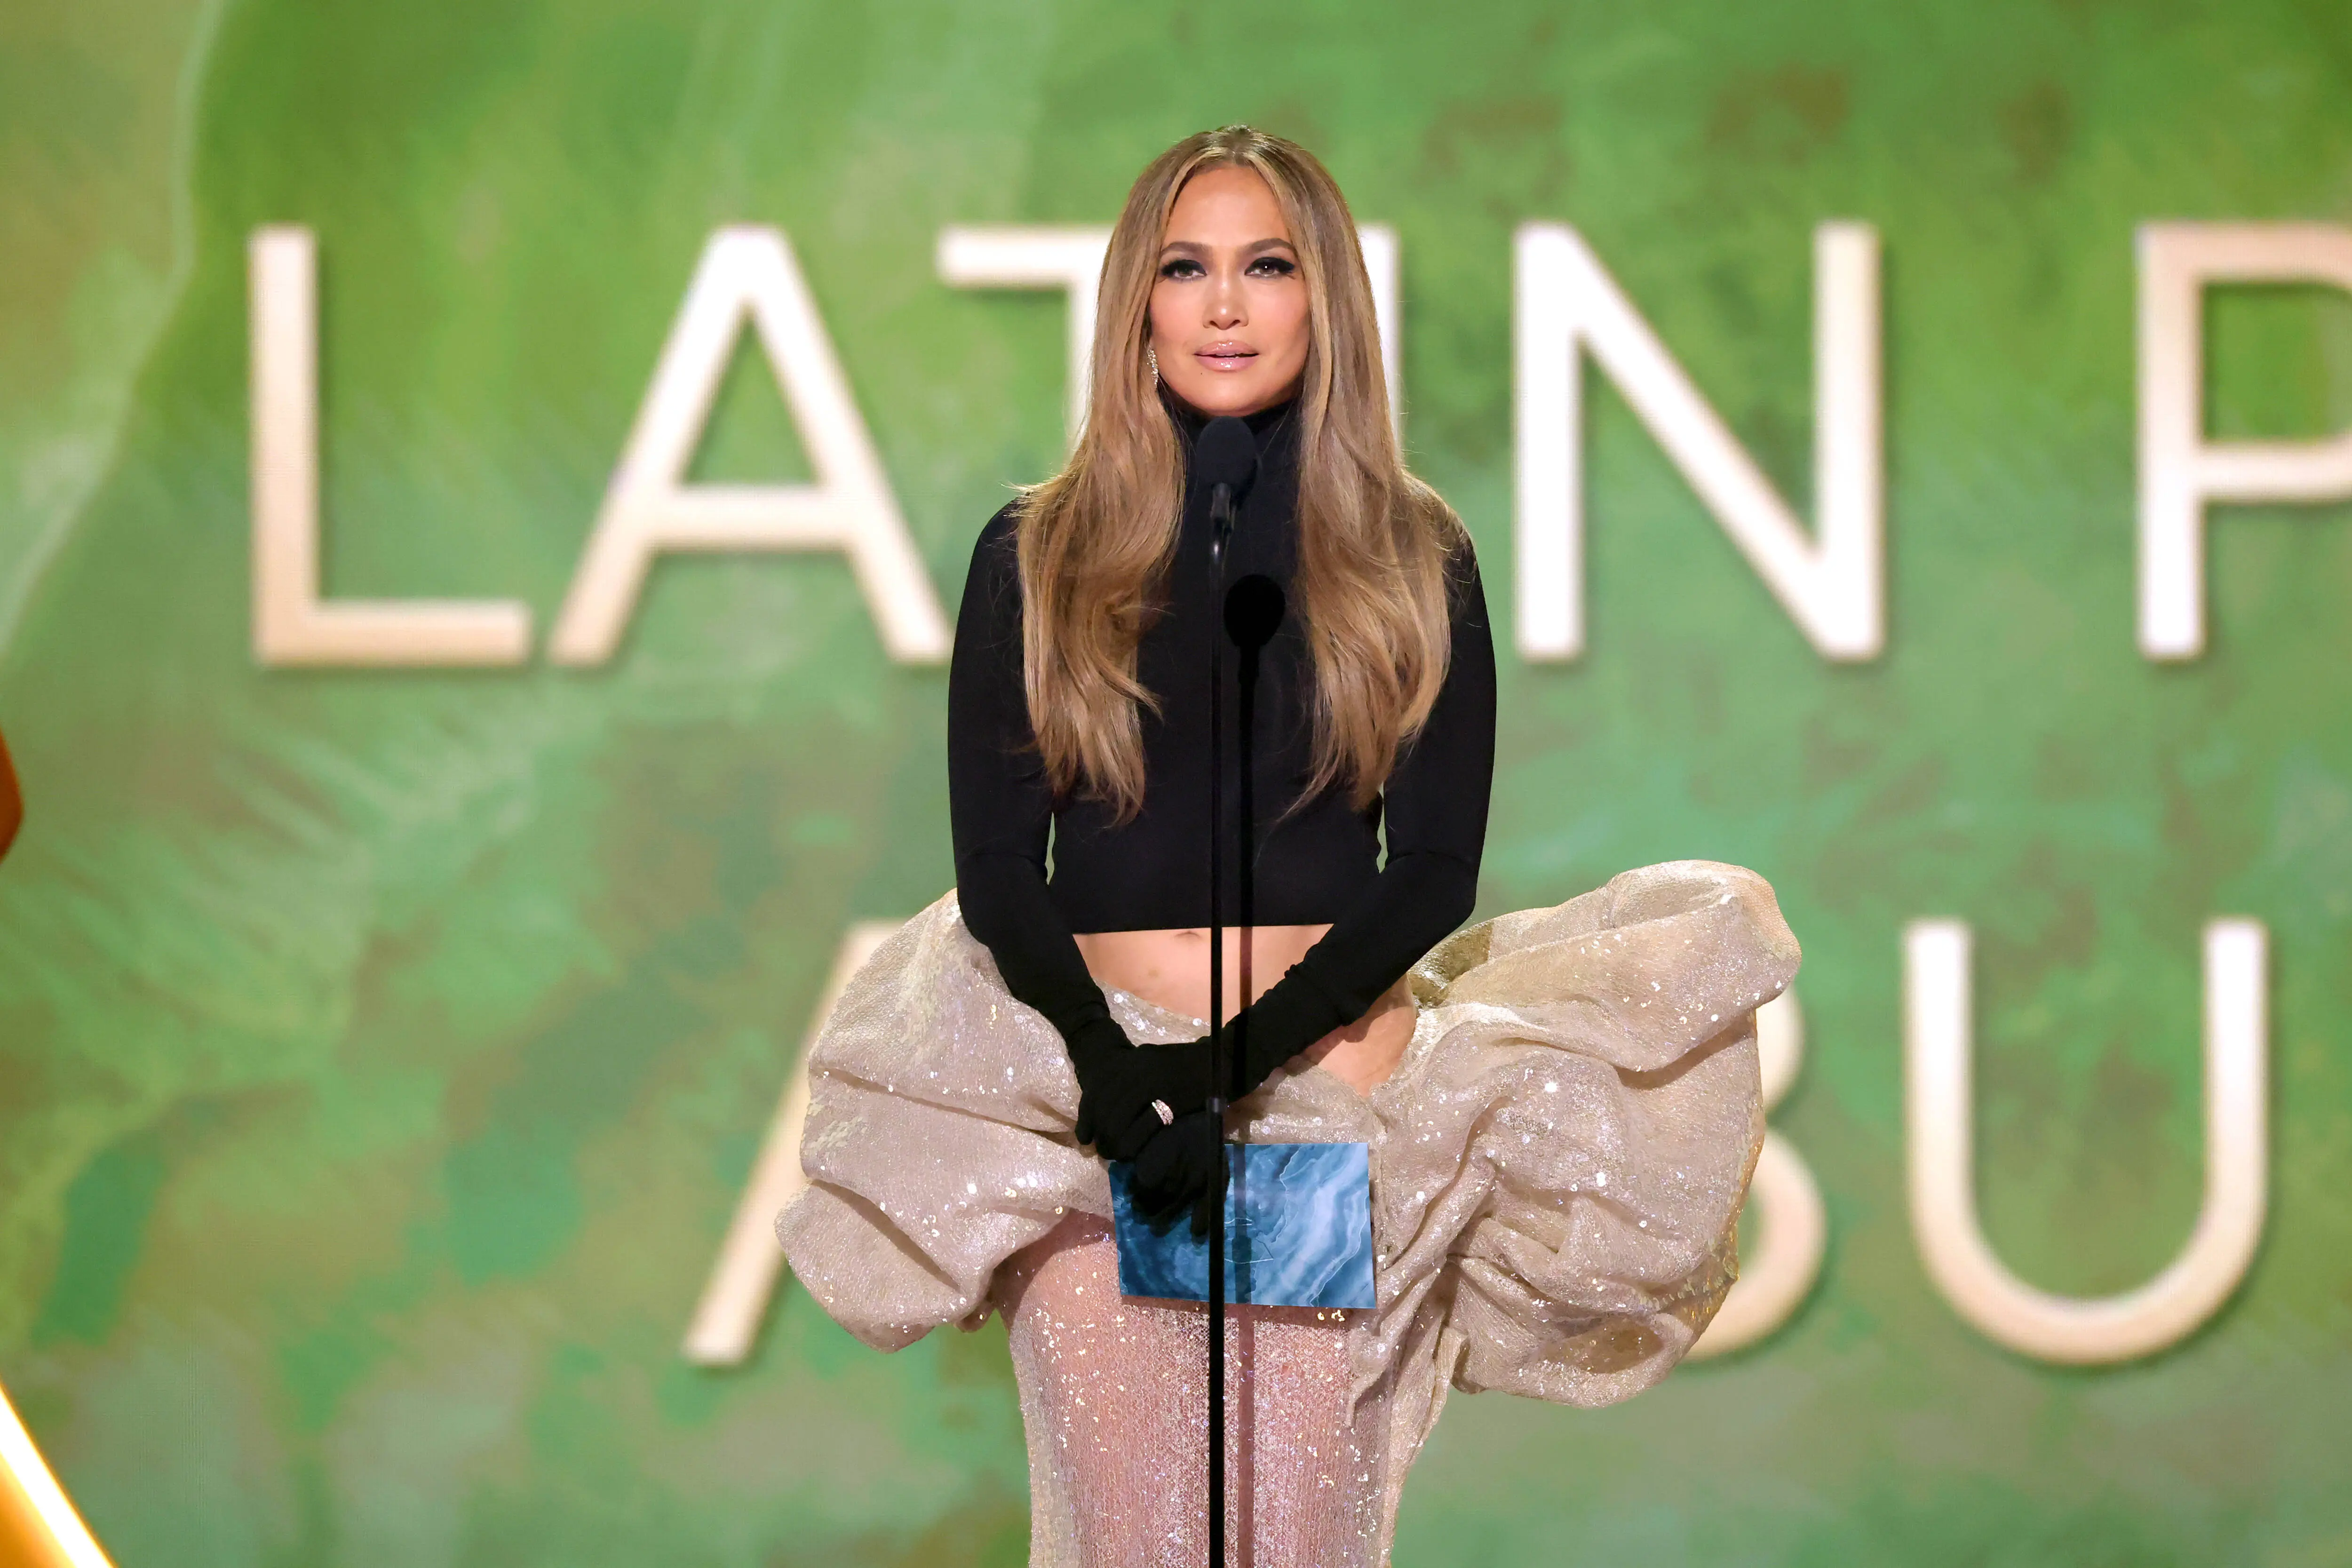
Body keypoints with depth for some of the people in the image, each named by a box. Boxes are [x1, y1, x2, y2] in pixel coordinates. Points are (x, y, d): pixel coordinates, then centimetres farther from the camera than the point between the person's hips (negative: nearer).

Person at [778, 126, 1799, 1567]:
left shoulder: (1414, 561, 6)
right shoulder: (1035, 559, 6)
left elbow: (1434, 872, 1)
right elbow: (999, 870, 3)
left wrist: (1239, 1058, -13)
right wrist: (1109, 1068, -16)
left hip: (1334, 1096, 0)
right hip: (1091, 1100, 0)